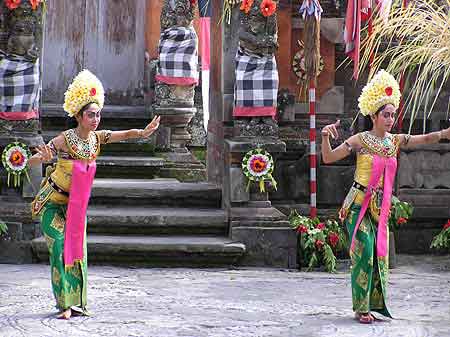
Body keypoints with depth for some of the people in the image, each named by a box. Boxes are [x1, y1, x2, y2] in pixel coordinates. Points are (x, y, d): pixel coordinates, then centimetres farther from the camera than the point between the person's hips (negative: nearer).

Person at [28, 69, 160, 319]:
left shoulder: (97, 137, -6)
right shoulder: (65, 139, -23)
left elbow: (126, 134, -9)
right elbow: (33, 161, -28)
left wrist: (144, 132, -30)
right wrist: (42, 158, -52)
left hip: (76, 203, 6)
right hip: (53, 201, -6)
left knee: (77, 247, 3)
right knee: (61, 245, -15)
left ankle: (77, 301, 10)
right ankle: (65, 303, -14)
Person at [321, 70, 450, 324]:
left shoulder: (395, 141, 7)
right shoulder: (361, 140, -7)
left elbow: (425, 139, 9)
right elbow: (328, 158, -7)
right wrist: (326, 136, -24)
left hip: (381, 207, 5)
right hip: (359, 205, -5)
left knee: (380, 254, 4)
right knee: (364, 252, -11)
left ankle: (376, 304, 12)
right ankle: (362, 308, -5)